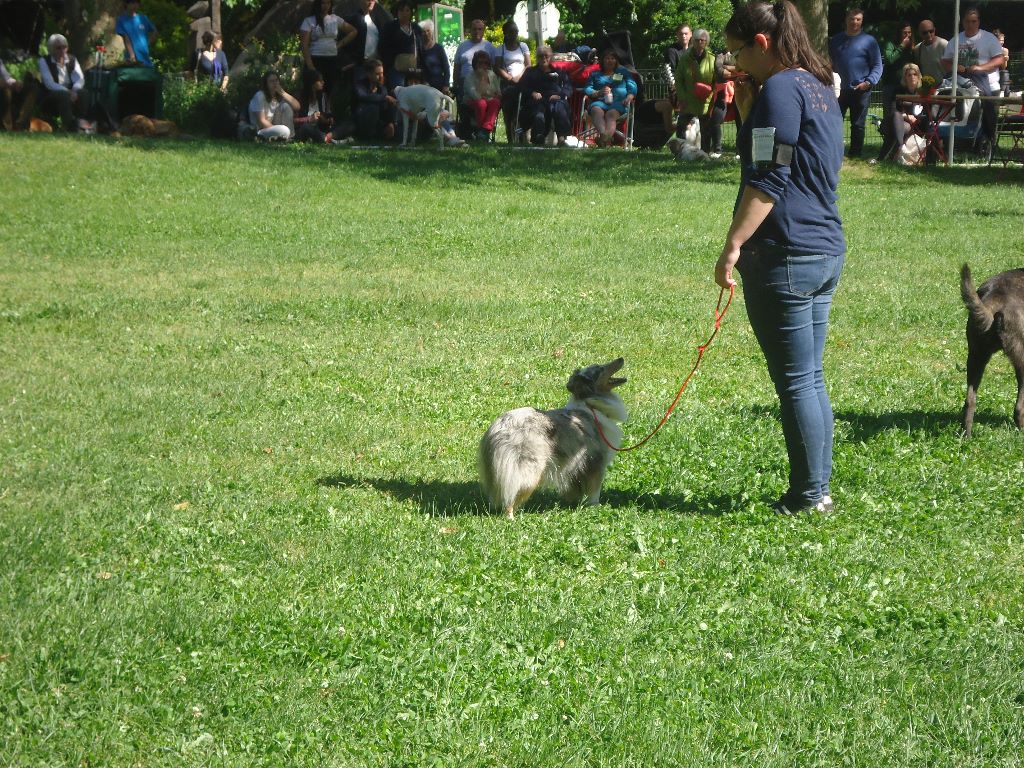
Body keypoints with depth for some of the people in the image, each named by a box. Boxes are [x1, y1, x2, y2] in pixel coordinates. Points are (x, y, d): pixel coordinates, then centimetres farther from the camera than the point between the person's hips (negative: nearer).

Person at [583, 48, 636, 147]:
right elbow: (587, 89, 17)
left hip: (618, 102, -1)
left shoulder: (623, 72, 30)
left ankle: (605, 138, -66)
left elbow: (632, 87, 17)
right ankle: (602, 134, -66)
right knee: (596, 110, -37)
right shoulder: (595, 74, 31)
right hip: (600, 101, 1)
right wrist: (598, 93, -5)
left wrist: (629, 98, -6)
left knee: (611, 114, -37)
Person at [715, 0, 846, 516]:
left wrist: (733, 246, -18)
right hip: (826, 251, 10)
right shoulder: (820, 89, 17)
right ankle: (817, 489, 19)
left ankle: (808, 497, 3)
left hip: (784, 257, -10)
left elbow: (768, 179, -19)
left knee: (794, 381, -3)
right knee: (810, 378, 14)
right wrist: (748, 113, 13)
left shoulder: (780, 90, -13)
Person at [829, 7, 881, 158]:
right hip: (839, 90, 3)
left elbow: (877, 66, -2)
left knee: (857, 125, 4)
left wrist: (868, 82, -15)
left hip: (860, 90, -3)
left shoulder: (869, 41, 0)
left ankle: (855, 155, 11)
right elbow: (830, 63, 19)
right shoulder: (836, 40, 11)